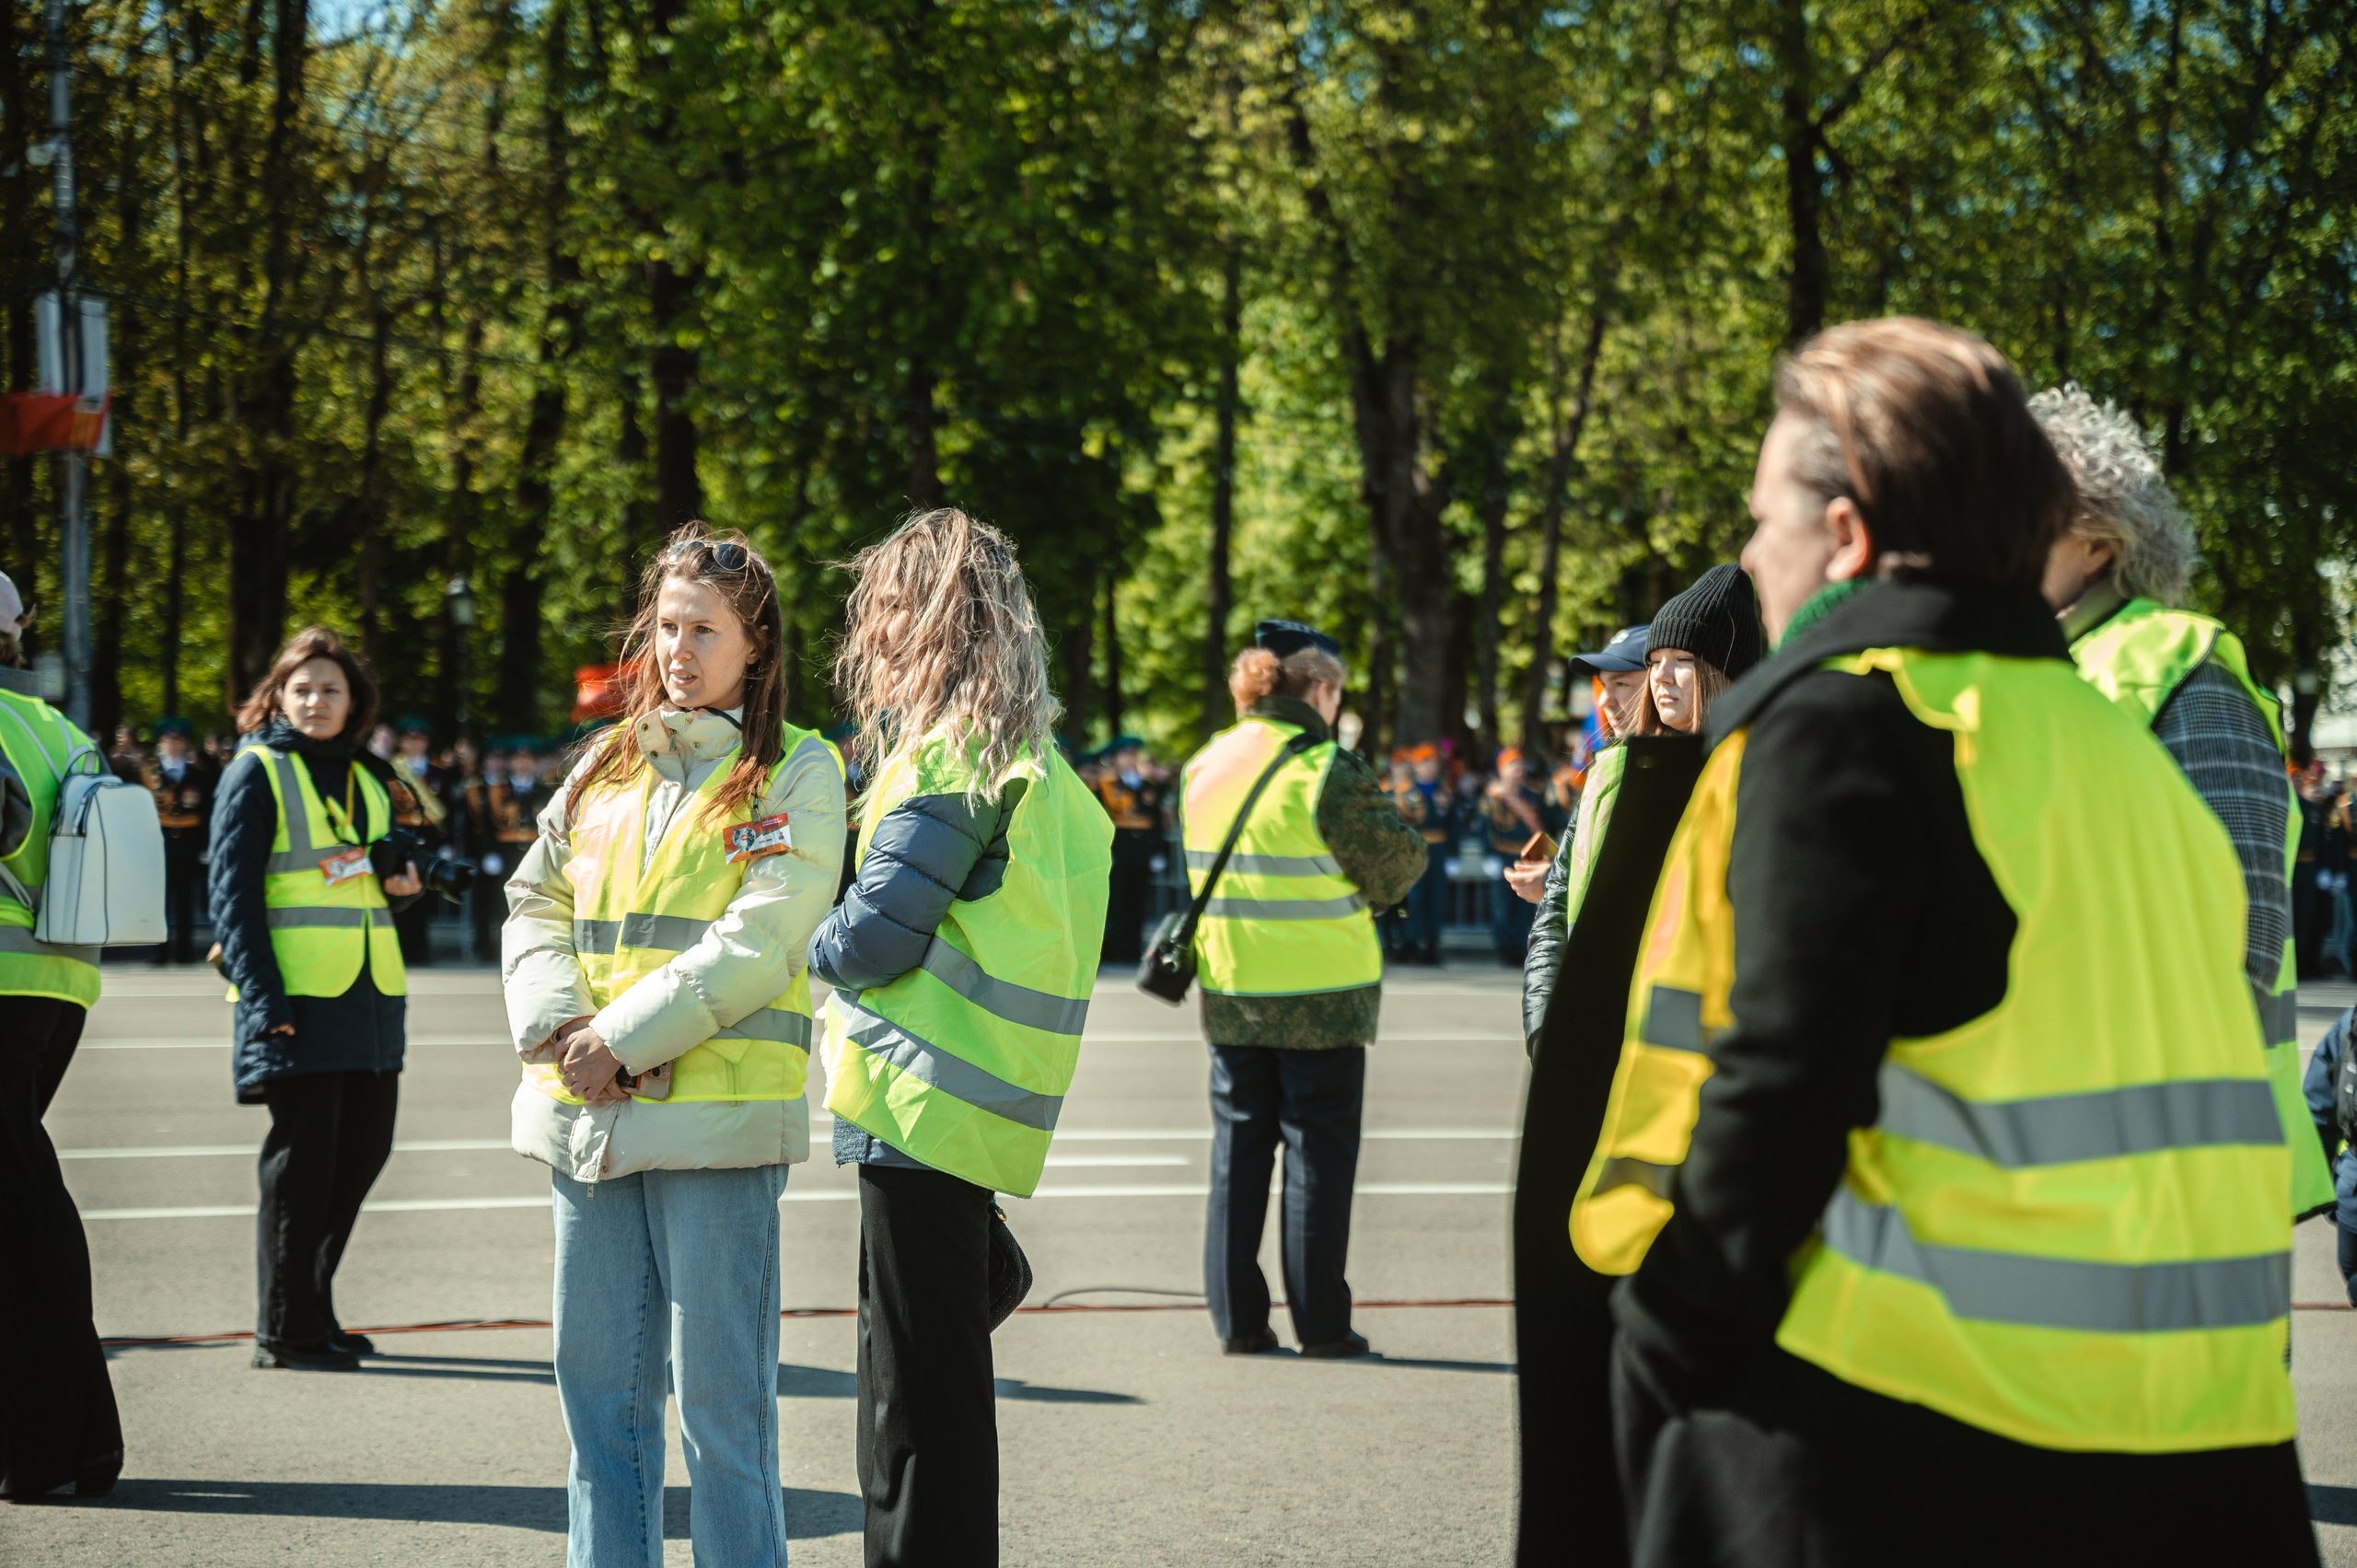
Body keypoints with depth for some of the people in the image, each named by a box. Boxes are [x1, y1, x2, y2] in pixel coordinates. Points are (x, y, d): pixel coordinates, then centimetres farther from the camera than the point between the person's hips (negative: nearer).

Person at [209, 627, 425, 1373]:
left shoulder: (366, 780, 18)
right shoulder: (258, 772, -2)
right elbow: (232, 891, -8)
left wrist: (402, 884, 5)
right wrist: (264, 996, -16)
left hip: (370, 996, 7)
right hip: (299, 999, -7)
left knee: (362, 1150, 11)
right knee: (303, 1157, -5)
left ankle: (309, 1306, 24)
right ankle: (285, 1330, 2)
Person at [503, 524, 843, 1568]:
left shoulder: (796, 772, 0)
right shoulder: (606, 766, 16)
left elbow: (757, 944, -10)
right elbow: (534, 904, 14)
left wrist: (623, 1040, -14)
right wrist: (560, 1028, -5)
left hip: (717, 1118, -5)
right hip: (585, 1118, 5)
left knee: (719, 1396, -3)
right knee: (598, 1382, 10)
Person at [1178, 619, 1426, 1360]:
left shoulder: (1203, 767, 6)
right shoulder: (1326, 770, -13)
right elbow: (1398, 865, -8)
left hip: (1229, 990, 5)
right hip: (1320, 993, -5)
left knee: (1237, 1149, 10)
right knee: (1318, 1153, 3)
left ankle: (1237, 1319, 11)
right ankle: (1320, 1321, 4)